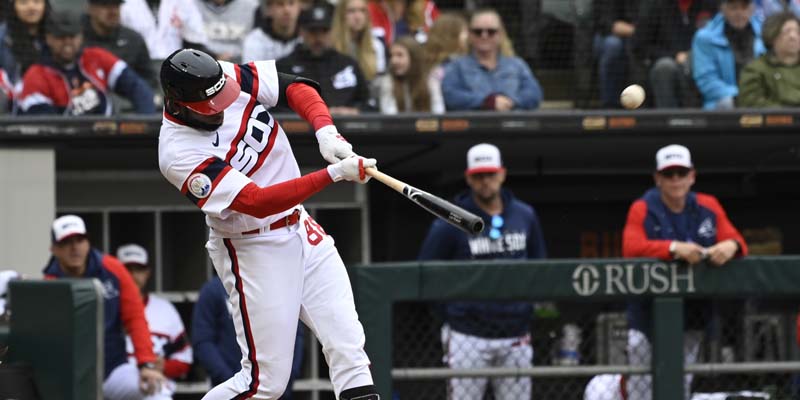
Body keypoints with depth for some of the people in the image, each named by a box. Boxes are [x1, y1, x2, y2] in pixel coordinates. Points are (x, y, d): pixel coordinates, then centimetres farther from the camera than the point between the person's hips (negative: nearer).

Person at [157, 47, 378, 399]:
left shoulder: (228, 77, -9)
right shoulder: (179, 155, -26)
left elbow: (296, 88, 0)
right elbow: (258, 202, -31)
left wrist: (326, 131, -20)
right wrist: (334, 174, -35)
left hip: (301, 227, 7)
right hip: (253, 249, -7)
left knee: (347, 344, -3)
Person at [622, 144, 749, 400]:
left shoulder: (708, 207, 5)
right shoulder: (642, 209, -5)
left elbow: (735, 241, -1)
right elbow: (631, 248, -21)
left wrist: (731, 245, -27)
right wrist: (674, 248, -35)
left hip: (692, 318, 4)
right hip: (649, 315, -4)